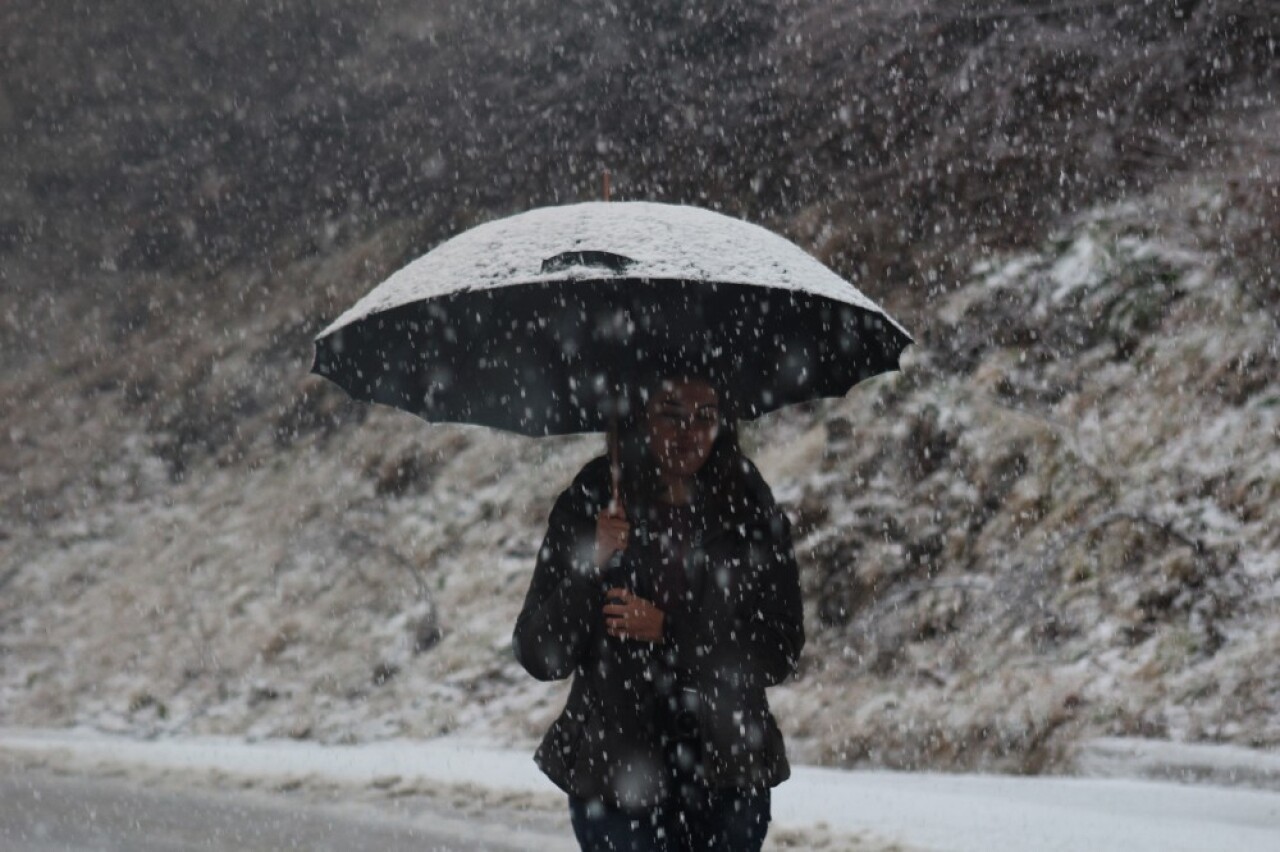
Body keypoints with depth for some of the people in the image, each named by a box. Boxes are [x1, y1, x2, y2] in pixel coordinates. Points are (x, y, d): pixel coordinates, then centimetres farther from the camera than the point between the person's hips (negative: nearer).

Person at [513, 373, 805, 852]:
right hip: (616, 776, -2)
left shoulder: (750, 512, 2)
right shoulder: (589, 505, -2)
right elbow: (538, 657, -4)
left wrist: (668, 630, -12)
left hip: (729, 776, 2)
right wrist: (591, 569, -19)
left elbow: (781, 652, -1)